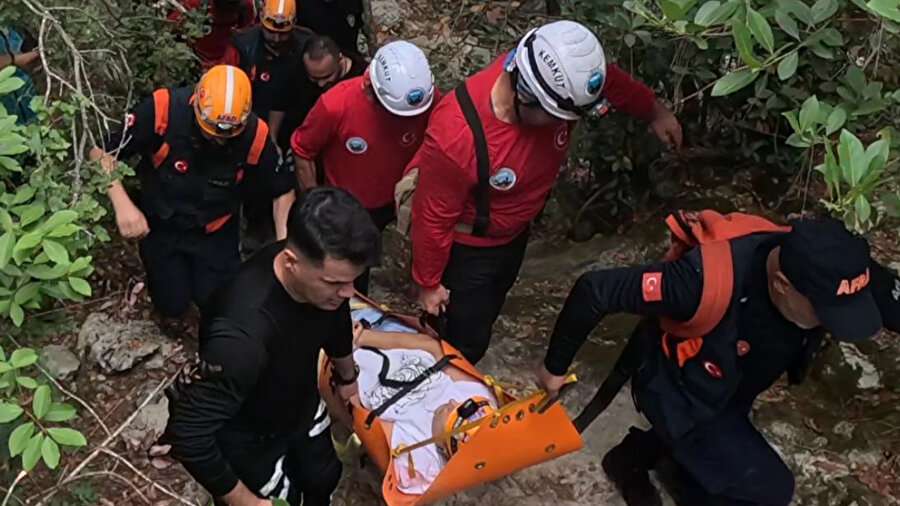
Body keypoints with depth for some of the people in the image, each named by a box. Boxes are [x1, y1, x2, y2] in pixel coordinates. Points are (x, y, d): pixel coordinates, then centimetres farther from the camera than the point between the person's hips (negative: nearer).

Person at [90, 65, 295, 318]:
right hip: (160, 225, 0)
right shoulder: (162, 108, -29)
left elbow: (283, 190, -9)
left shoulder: (255, 135, -25)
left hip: (214, 230, 1)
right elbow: (101, 152, -19)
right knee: (172, 304, 3)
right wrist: (123, 204, -32)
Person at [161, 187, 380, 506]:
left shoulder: (325, 271, -24)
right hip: (249, 440, -6)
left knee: (323, 478, 29)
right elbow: (187, 433, -36)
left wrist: (347, 376, 20)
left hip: (303, 406, 6)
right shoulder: (243, 334, -46)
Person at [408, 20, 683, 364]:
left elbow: (613, 83, -2)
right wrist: (428, 283, -12)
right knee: (468, 339, 5)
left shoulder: (559, 82, -27)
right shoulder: (457, 136, -41)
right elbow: (433, 217, -26)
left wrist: (655, 112, 15)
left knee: (487, 312, 27)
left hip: (515, 231, 7)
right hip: (467, 247, -6)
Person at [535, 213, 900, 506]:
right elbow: (594, 290, -35)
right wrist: (555, 366, -21)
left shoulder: (830, 269, -27)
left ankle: (631, 458, 46)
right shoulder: (710, 279, -44)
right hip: (677, 389, -6)